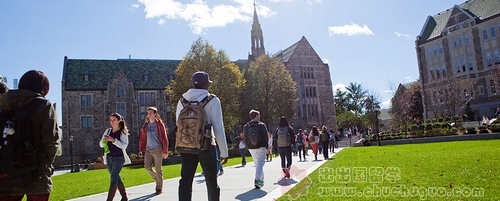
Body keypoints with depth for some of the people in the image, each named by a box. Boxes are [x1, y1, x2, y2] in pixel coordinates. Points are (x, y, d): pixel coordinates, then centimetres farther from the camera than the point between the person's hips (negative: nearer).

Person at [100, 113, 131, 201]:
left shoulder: (123, 132, -5)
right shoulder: (108, 131, 8)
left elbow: (124, 145, -14)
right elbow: (101, 144, 10)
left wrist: (113, 140, -24)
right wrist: (104, 140, -13)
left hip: (119, 158, -5)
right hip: (109, 158, 5)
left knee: (113, 178, -13)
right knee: (116, 177, 12)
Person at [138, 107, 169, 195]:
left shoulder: (159, 123, -3)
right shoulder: (145, 125, 12)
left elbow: (164, 138, -6)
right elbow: (142, 138, 14)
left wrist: (165, 151, -10)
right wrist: (141, 150, 6)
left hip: (157, 149, -5)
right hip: (148, 149, 5)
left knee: (158, 169, 0)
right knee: (147, 167, -3)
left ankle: (159, 188, 11)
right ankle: (157, 179, 23)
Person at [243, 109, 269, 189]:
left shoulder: (246, 126, 5)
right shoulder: (262, 125, -6)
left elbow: (245, 138, 7)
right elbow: (266, 137, -4)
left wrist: (249, 147, 14)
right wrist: (266, 147, 6)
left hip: (251, 149, 5)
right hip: (261, 147, -4)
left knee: (257, 164, 17)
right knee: (260, 164, -4)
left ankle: (261, 180, 23)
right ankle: (257, 180, -19)